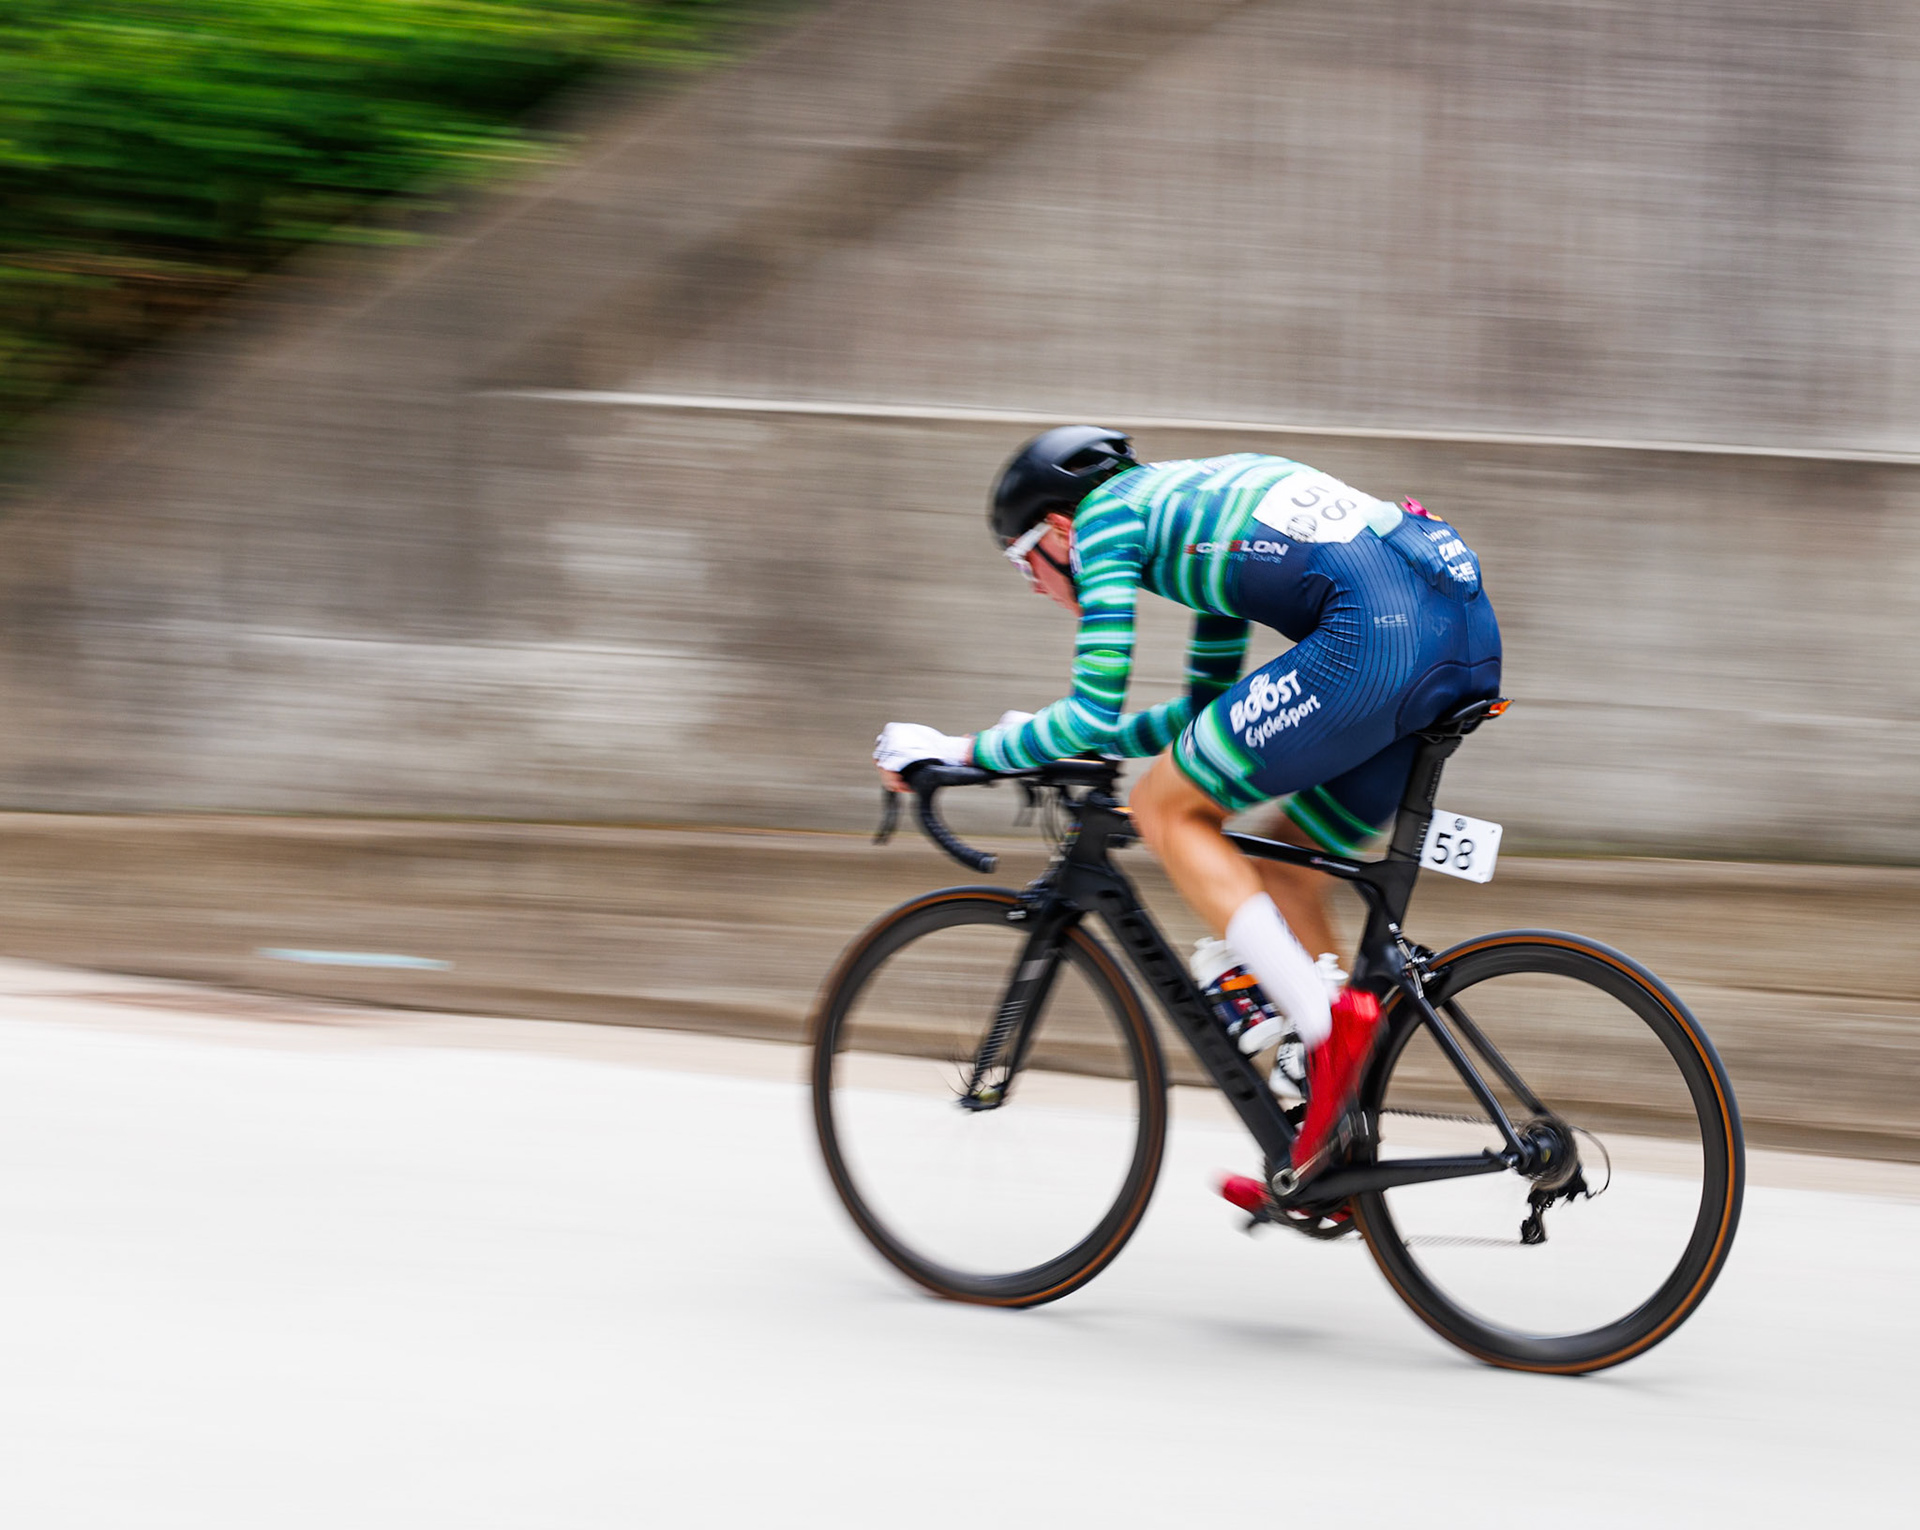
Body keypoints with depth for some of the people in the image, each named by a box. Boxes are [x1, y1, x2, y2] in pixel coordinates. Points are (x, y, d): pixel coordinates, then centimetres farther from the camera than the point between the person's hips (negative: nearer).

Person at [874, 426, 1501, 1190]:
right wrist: (1046, 739, 43)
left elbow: (1094, 712, 2)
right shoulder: (1198, 505, 34)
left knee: (1164, 810, 4)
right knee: (1284, 867, 18)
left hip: (1377, 632, -9)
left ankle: (1330, 1027, -10)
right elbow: (1210, 708, 41)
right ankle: (1324, 1160, 18)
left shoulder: (1107, 512, 9)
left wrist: (963, 751, 14)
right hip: (1474, 626, 9)